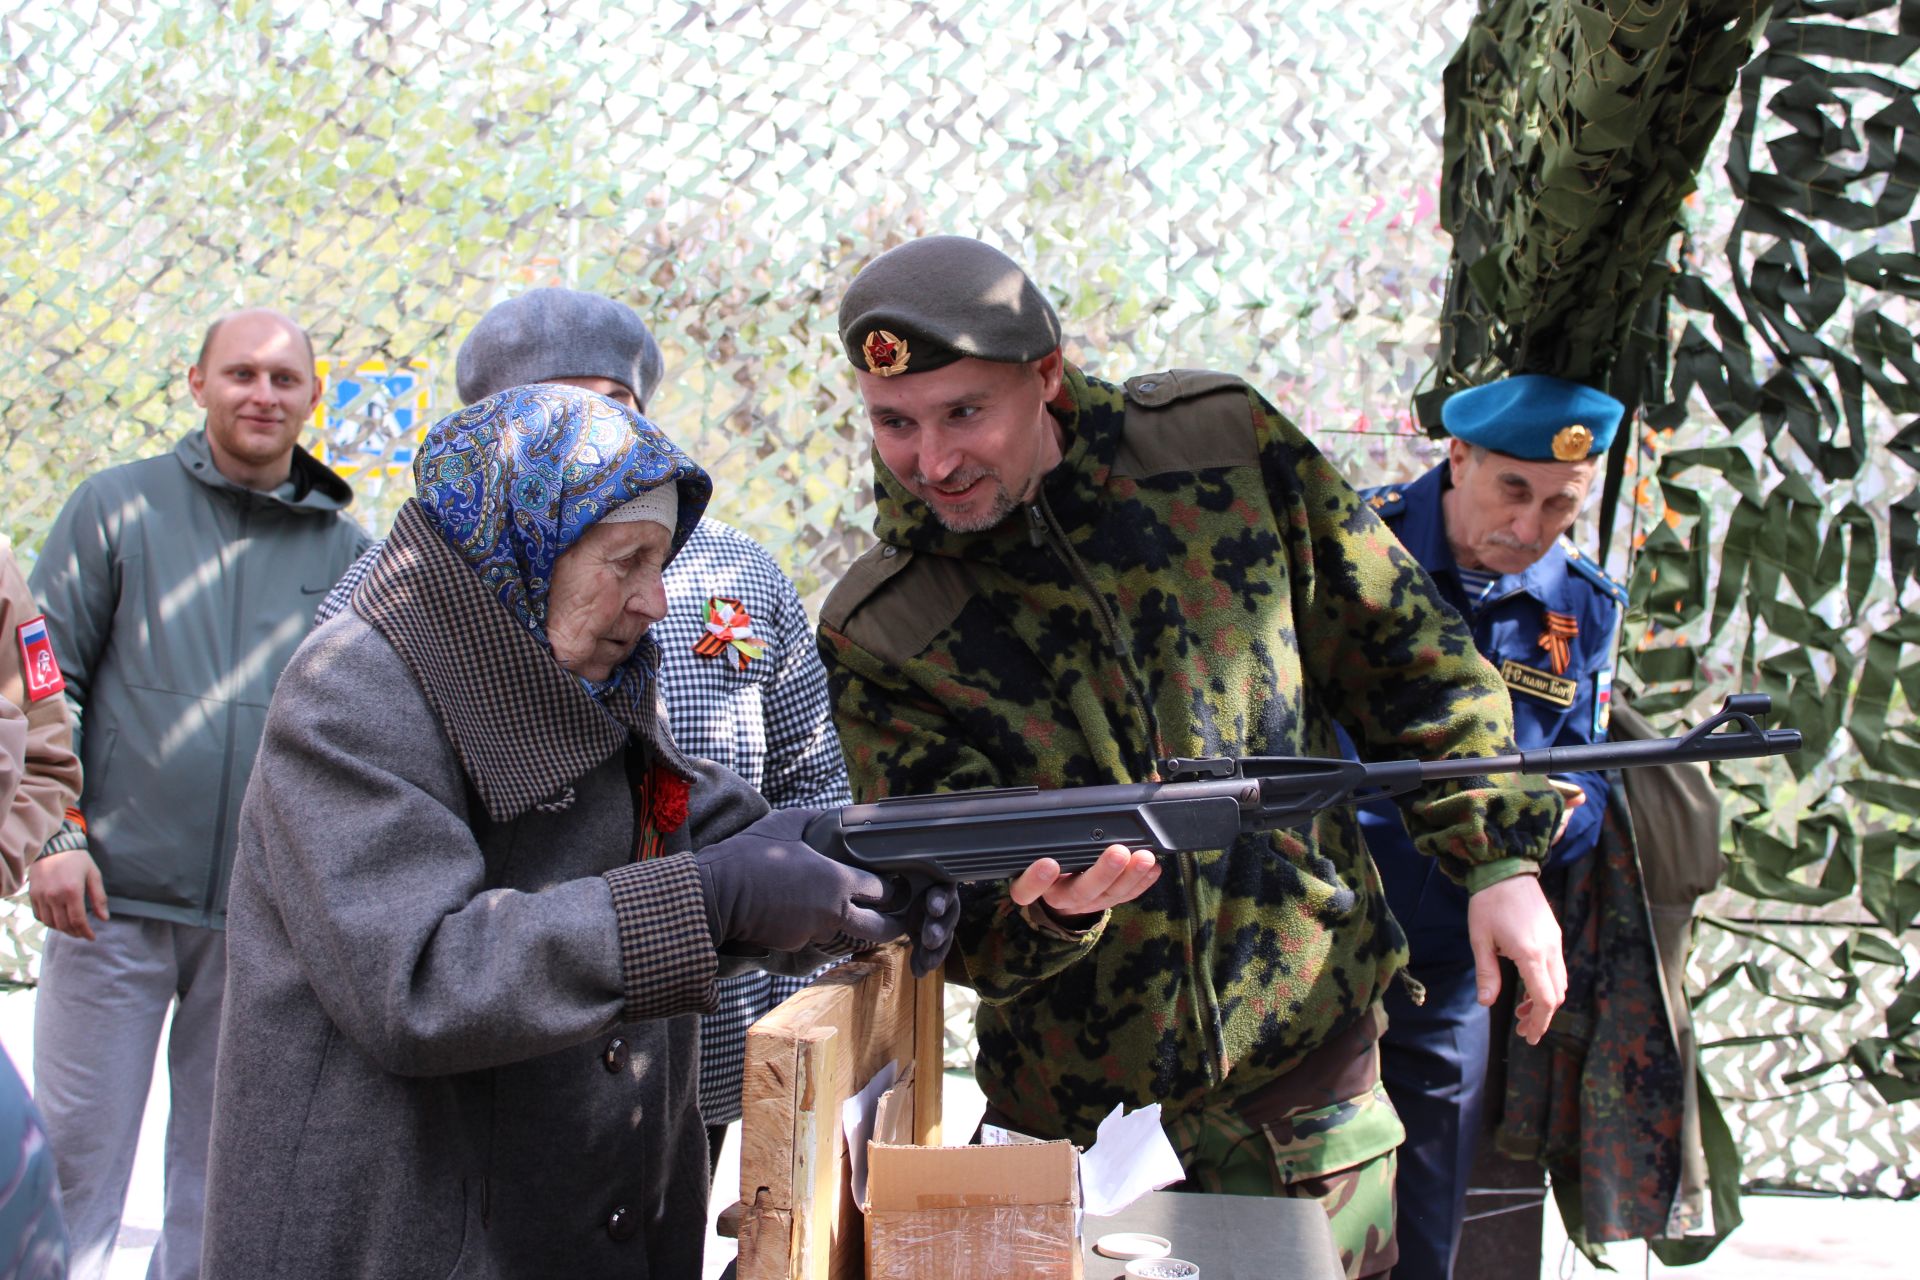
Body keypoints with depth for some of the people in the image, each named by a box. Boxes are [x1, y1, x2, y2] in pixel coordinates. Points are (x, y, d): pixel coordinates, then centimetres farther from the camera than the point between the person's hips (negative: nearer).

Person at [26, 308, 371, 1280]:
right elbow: (42, 677, 2)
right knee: (77, 1155, 4)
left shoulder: (346, 551, 8)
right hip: (116, 894, -2)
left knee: (224, 1166, 11)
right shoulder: (117, 508, 3)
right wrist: (54, 832, -8)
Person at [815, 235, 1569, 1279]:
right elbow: (952, 913, -10)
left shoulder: (1225, 441, -6)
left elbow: (1402, 649, 3)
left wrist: (1499, 854, -2)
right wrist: (1049, 908, -32)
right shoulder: (874, 639, -9)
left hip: (1307, 1038, 1)